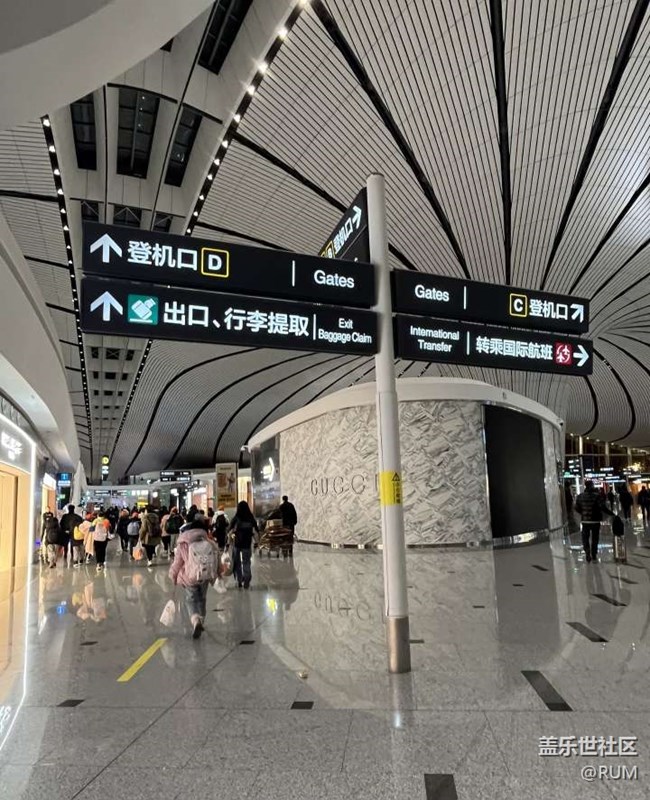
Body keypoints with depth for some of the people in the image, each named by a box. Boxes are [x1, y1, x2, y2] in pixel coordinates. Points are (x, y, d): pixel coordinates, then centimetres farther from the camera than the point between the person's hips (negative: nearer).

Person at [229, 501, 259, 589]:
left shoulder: (236, 519, -8)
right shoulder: (251, 519, -3)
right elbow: (255, 532, -2)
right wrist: (256, 543, 6)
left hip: (236, 543, -1)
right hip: (247, 544, 1)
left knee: (237, 563, 15)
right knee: (246, 563, 13)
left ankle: (239, 581, 16)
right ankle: (246, 581, 7)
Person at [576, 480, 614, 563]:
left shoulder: (580, 496, -2)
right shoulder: (596, 496, -14)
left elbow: (577, 508, 4)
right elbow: (603, 507, -16)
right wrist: (611, 514, -6)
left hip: (585, 521, 2)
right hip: (595, 520, -2)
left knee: (585, 538, 11)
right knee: (595, 538, 11)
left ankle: (587, 552, -7)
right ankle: (594, 555, 16)